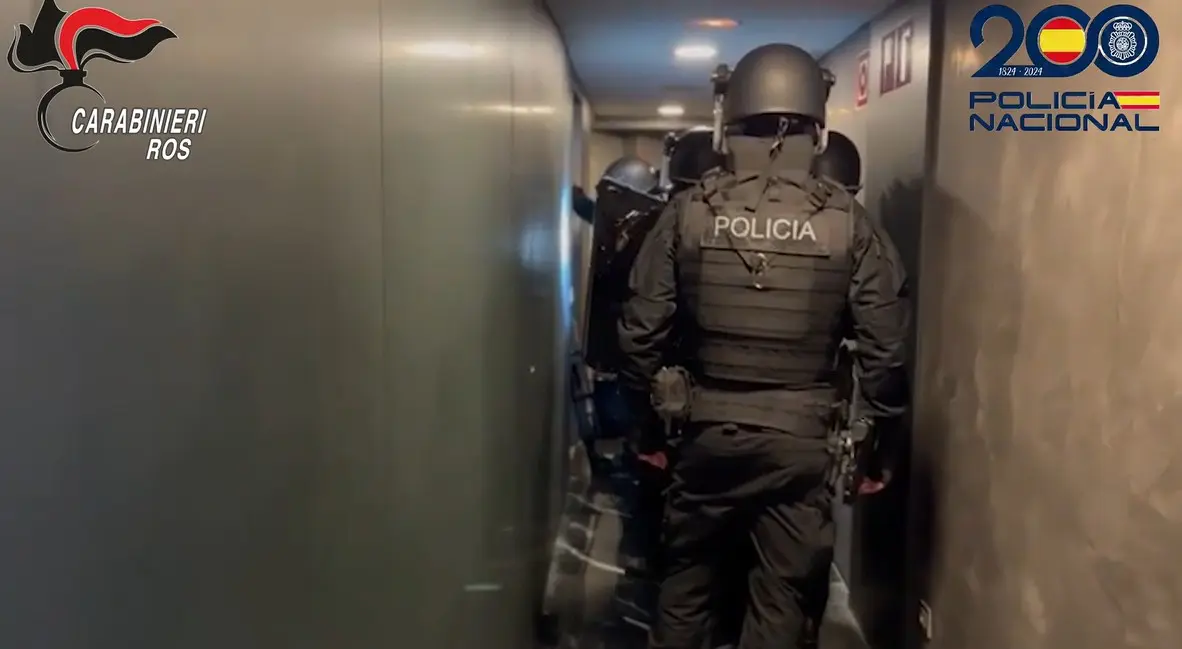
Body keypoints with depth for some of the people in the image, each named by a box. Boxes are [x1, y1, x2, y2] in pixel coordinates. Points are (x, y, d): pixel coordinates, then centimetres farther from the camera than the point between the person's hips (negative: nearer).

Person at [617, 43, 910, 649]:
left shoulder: (688, 211, -6)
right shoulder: (848, 221, -7)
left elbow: (641, 327, -3)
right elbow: (885, 343, -5)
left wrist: (651, 408, 11)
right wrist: (877, 427, 9)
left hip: (709, 426, 1)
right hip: (801, 436, 0)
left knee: (686, 576, 20)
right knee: (782, 592, 15)